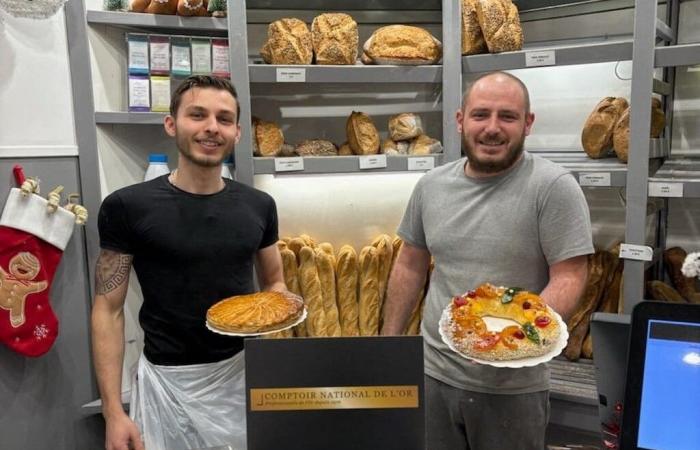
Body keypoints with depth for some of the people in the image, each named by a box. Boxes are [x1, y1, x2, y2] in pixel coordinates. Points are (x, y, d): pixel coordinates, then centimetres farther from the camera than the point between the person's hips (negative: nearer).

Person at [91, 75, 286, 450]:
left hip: (244, 370, 3)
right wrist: (113, 411, -11)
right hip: (168, 379, -3)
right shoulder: (127, 207, -11)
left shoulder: (258, 206, -2)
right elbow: (108, 311, -7)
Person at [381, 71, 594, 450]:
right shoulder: (430, 186, 2)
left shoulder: (554, 187, -12)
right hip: (432, 372, 4)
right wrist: (388, 344, 9)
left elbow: (569, 277, -13)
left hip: (512, 386, -4)